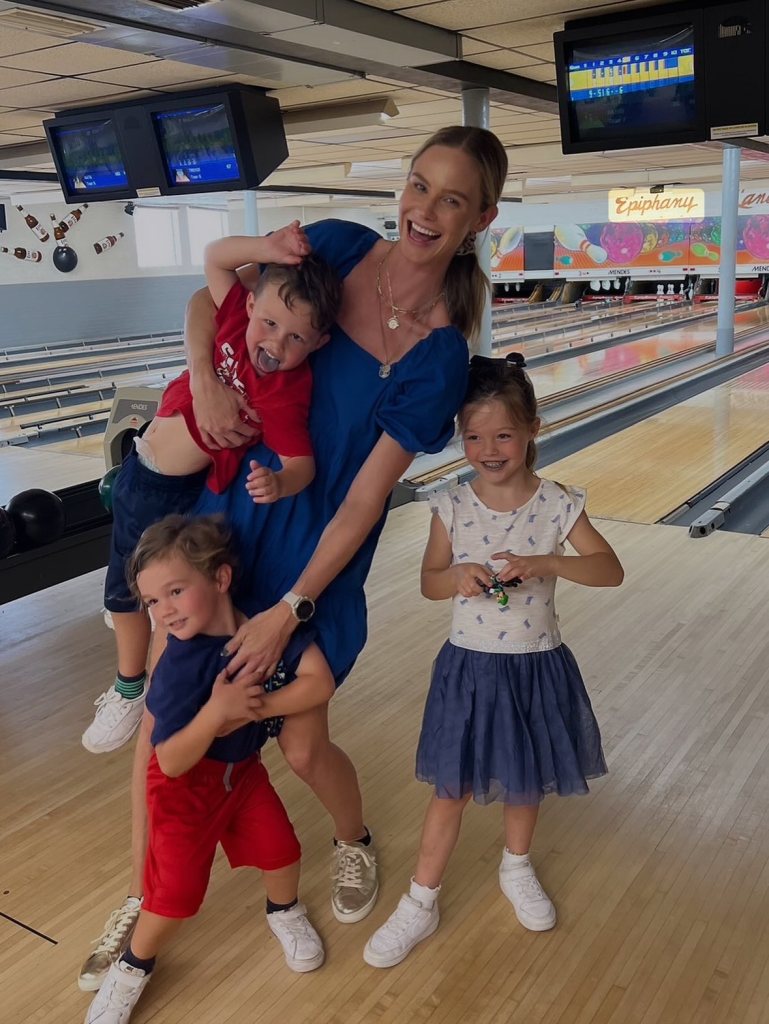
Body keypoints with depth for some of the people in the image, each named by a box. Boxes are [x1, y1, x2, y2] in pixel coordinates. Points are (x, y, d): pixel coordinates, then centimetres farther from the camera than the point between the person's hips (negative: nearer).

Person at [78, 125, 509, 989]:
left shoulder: (438, 360, -14)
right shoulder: (336, 248, -6)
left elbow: (363, 503, -15)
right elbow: (211, 296, 4)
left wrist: (290, 610, -14)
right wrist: (205, 380, -15)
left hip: (313, 554, -3)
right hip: (222, 515, 3)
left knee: (302, 747, 8)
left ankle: (354, 845, 46)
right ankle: (141, 903, 32)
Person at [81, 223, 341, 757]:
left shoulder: (285, 395, -30)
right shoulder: (240, 318, -15)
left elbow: (302, 463, -33)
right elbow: (215, 256, -5)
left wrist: (279, 483, -55)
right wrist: (265, 248, -22)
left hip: (181, 495, -7)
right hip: (139, 472, 7)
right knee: (123, 591, 25)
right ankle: (128, 687, 49)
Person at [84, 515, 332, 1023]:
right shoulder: (178, 665, -31)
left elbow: (320, 682, -24)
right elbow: (171, 763, -29)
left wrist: (253, 707, -31)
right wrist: (215, 711, -43)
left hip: (244, 769, 4)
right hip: (187, 784, -3)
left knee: (281, 850, 2)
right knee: (176, 890, -1)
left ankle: (284, 912, 38)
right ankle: (133, 968, 29)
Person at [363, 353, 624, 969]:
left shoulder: (558, 505, -11)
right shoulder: (452, 508, -9)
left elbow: (611, 570, -12)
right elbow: (430, 582, -2)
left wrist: (545, 563, -28)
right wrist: (459, 576, -25)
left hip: (536, 668, 1)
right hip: (470, 667, 0)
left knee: (527, 780, 21)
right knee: (452, 789, 9)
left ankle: (517, 869, 48)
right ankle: (421, 905, 27)